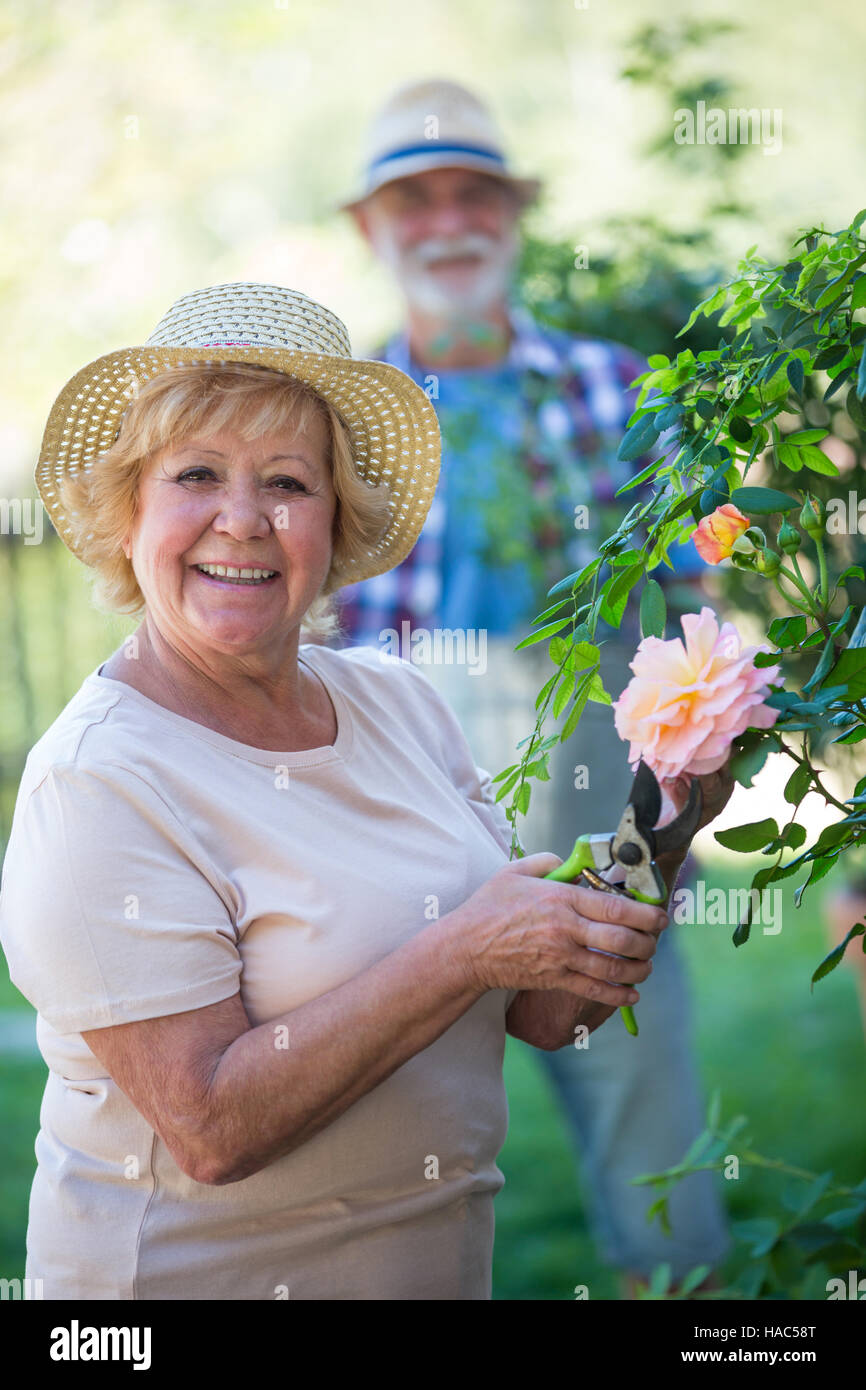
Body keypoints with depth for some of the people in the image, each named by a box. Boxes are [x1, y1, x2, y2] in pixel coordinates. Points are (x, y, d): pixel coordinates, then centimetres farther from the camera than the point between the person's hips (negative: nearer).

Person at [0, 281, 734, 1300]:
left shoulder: (400, 702, -1)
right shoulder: (99, 782, -19)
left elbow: (538, 1013, 1)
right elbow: (211, 1127, -25)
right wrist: (462, 952, -26)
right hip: (199, 1269, -6)